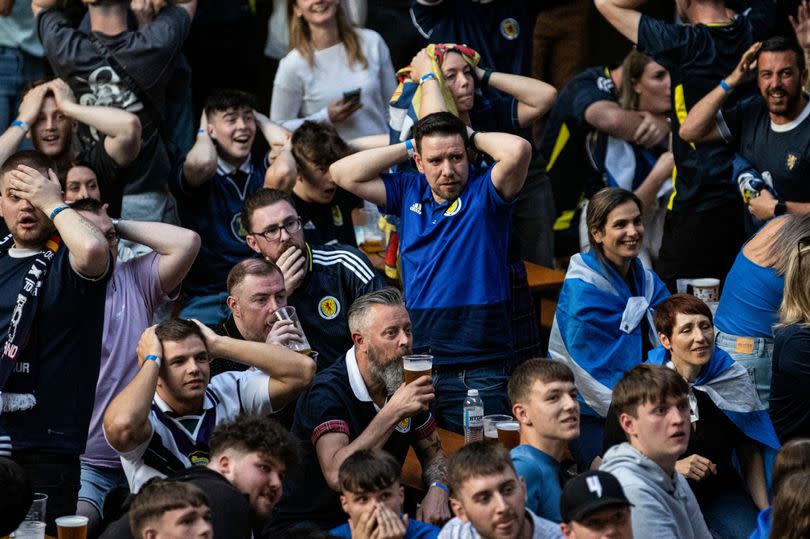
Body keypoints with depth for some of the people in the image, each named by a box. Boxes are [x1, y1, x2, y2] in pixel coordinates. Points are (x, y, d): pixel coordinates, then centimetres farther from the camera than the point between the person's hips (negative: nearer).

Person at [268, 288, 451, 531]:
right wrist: (393, 412, -33)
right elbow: (336, 475, -33)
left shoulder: (404, 384, 4)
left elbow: (433, 453, 14)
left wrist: (438, 490, -9)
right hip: (309, 523, -6)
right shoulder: (327, 390, -19)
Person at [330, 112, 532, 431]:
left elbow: (517, 150, -21)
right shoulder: (409, 192, 13)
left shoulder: (484, 191, -2)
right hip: (416, 365, 5)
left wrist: (473, 138, -2)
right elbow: (343, 174, 7)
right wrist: (407, 146, 7)